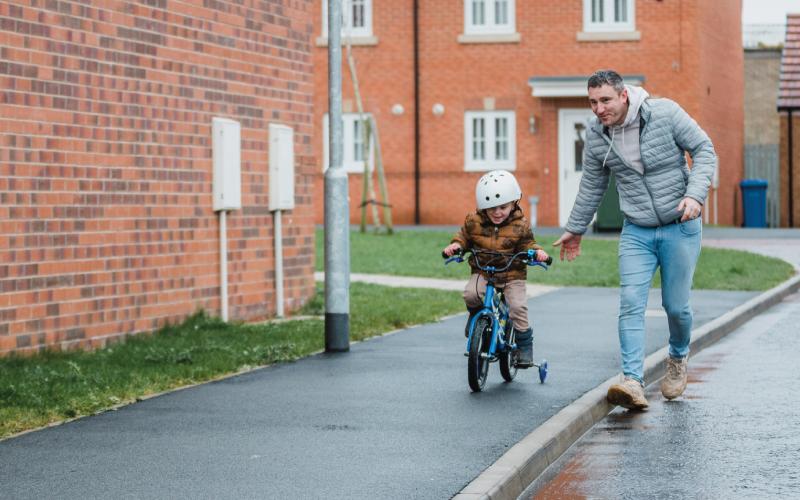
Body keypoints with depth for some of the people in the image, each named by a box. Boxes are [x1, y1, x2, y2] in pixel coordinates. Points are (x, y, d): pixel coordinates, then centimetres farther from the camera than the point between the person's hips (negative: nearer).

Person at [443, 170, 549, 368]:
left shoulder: (520, 225, -4)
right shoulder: (473, 221, -2)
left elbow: (527, 245, 3)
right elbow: (464, 236, 13)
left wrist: (537, 251, -18)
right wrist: (455, 245, -7)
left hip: (512, 274, -1)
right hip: (482, 272, 1)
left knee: (518, 307, -20)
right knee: (471, 294, -28)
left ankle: (524, 345, 1)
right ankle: (476, 315, 9)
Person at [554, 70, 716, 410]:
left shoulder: (665, 113, -13)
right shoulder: (595, 135, -1)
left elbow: (704, 150, -7)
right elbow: (592, 186, 13)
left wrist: (695, 194, -21)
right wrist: (575, 229, 21)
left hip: (680, 227, -2)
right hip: (636, 232, 3)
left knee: (676, 306, 4)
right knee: (631, 303, -14)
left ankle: (678, 357, 36)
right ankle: (633, 383, -21)